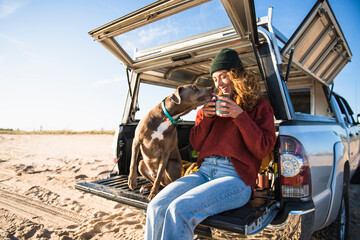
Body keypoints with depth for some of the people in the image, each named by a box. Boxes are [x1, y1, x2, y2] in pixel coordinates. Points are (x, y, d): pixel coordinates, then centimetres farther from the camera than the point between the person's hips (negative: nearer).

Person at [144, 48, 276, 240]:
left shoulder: (259, 106, 10)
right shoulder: (214, 105, 22)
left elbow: (263, 150, -1)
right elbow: (196, 144, 19)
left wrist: (240, 116, -10)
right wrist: (205, 117, 2)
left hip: (236, 176, -5)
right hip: (204, 171, 5)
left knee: (179, 210, -29)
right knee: (156, 208, -19)